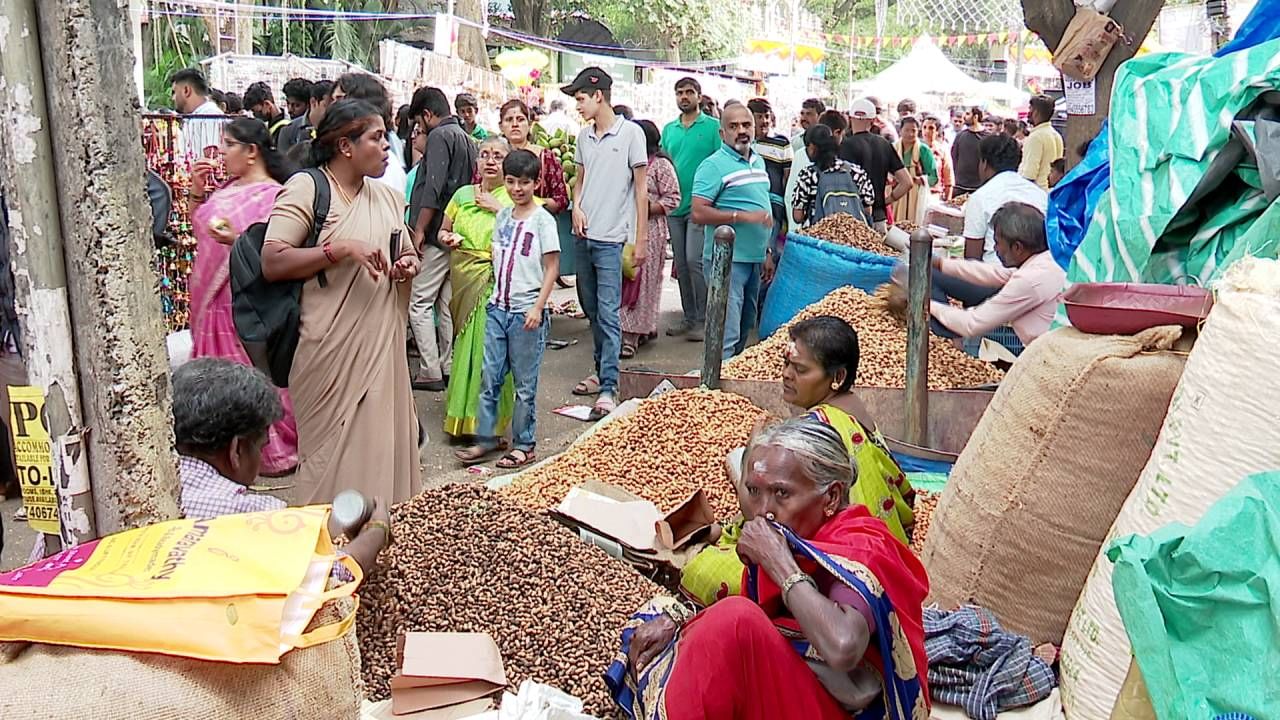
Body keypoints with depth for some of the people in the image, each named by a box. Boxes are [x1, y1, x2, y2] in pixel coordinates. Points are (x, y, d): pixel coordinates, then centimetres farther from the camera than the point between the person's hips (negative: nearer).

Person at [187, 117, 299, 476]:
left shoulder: (272, 195, -11)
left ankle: (273, 450, 11)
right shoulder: (228, 188, 13)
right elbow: (197, 227, 20)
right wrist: (197, 189, 8)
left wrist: (237, 240, -32)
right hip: (213, 297, 8)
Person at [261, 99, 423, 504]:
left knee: (382, 443, 7)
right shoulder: (306, 188, -5)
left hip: (381, 345, 6)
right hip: (331, 349, -6)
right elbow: (272, 264, -14)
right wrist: (342, 249, -22)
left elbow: (408, 256, 29)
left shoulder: (388, 197, 15)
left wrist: (408, 268, 5)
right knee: (334, 451, -1)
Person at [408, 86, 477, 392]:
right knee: (448, 303, 13)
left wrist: (419, 231, -16)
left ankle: (431, 372, -4)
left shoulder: (439, 136, -10)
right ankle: (449, 367, 18)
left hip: (437, 235, -9)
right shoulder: (467, 139, 17)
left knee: (419, 302, -4)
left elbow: (433, 189, -20)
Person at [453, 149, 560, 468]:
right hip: (498, 307, 6)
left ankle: (524, 445, 14)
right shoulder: (502, 216, 10)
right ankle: (485, 438, 17)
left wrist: (537, 308, -15)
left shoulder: (543, 220, -7)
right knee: (490, 377, 7)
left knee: (525, 383, 4)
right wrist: (497, 294, 10)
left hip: (526, 311, -5)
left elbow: (552, 268, -8)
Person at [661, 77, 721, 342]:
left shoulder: (713, 126, -3)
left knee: (694, 261, -11)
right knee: (680, 264, 9)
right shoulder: (669, 129, 13)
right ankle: (688, 317, 19)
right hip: (674, 206, 6)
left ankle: (703, 319, -1)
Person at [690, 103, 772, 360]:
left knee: (745, 330, 17)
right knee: (727, 335, -11)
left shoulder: (759, 161, 15)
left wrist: (767, 251, 21)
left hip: (754, 259, 8)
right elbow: (699, 213, -19)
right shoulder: (714, 166, -11)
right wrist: (743, 216, -23)